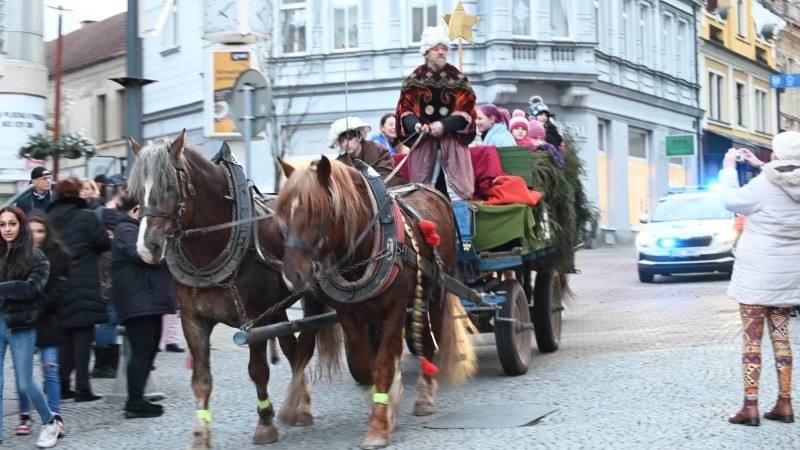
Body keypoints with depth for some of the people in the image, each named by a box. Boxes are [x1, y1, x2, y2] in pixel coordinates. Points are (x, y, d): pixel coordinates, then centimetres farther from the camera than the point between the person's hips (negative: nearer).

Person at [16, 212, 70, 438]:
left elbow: (59, 289, -5)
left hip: (46, 320, -2)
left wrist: (39, 305, -15)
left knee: (50, 369, -1)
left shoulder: (59, 255, 0)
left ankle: (55, 417, 2)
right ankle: (24, 416, 15)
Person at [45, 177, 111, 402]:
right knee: (83, 334, -2)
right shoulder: (86, 217, -9)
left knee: (64, 335, 14)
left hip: (58, 287, 5)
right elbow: (104, 244, -5)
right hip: (82, 286, -5)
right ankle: (82, 387, -3)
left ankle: (62, 385, 14)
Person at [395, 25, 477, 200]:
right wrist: (415, 124, -21)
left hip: (453, 141, 0)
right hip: (423, 142, 0)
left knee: (456, 191, -5)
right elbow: (405, 109, 2)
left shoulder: (458, 79, 8)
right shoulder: (414, 80, 9)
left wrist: (444, 125, -18)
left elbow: (466, 109, -2)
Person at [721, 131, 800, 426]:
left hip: (757, 272, -6)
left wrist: (729, 168, 7)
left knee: (752, 338, -2)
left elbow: (732, 201, -4)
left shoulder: (764, 185, -17)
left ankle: (750, 406, -3)